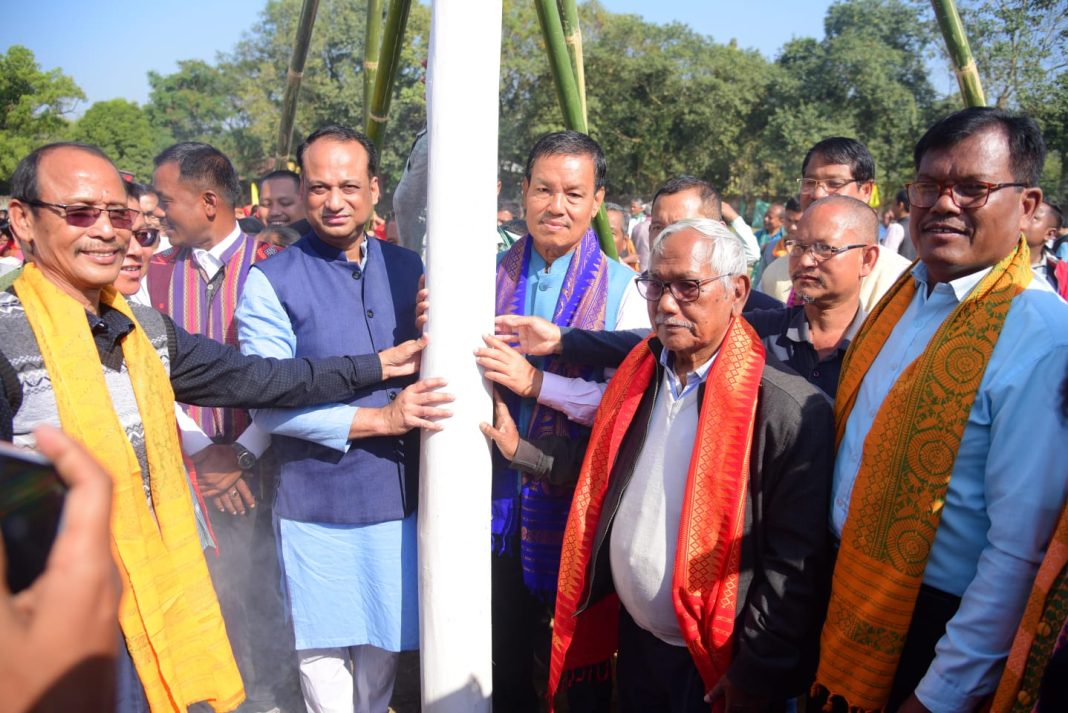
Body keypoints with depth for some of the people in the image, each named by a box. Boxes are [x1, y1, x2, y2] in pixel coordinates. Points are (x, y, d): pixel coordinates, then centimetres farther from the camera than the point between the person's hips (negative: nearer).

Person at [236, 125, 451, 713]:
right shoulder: (271, 282, -6)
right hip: (319, 508, -3)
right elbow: (267, 403, -12)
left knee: (382, 655, 17)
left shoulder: (407, 268, 6)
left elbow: (431, 369, 11)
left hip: (401, 501, 3)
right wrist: (379, 419, -19)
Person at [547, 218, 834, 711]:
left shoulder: (787, 408, -20)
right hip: (633, 641, 6)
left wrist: (757, 673, -13)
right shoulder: (635, 376, 1)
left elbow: (796, 560, -17)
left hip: (715, 668, -5)